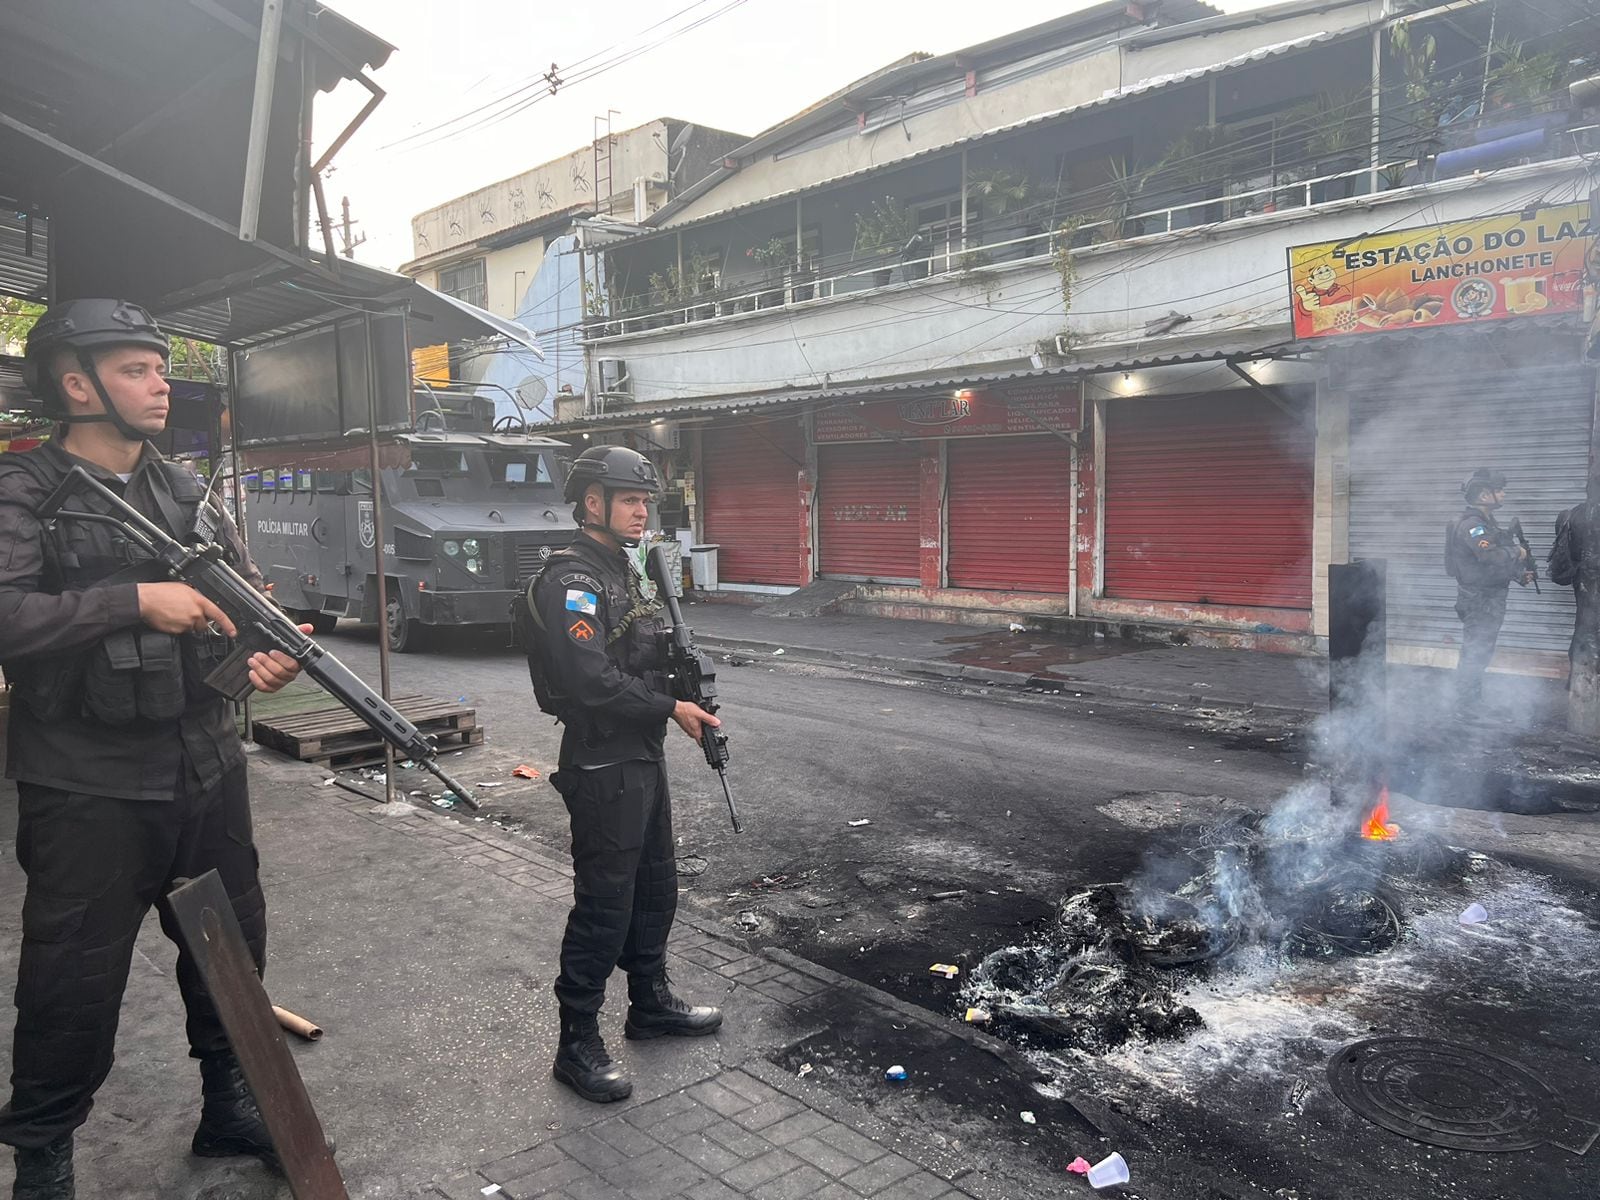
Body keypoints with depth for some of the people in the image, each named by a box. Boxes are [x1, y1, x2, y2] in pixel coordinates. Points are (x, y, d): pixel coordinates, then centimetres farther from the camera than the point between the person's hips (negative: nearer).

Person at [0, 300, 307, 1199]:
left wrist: (275, 647, -13)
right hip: (87, 790, -5)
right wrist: (136, 600, -26)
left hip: (208, 772, 6)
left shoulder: (188, 490, 8)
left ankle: (231, 1106, 38)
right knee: (75, 985, 7)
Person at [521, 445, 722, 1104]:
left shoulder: (623, 569, 12)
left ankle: (651, 1003, 37)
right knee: (604, 903, -1)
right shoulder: (570, 581, -18)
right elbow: (594, 684, -27)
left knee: (655, 887, 20)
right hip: (603, 766, -10)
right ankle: (577, 1044, 14)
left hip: (643, 756, 10)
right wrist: (672, 709, -18)